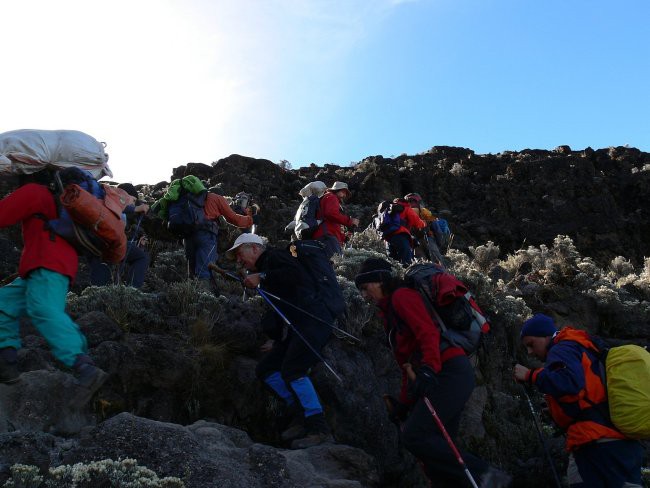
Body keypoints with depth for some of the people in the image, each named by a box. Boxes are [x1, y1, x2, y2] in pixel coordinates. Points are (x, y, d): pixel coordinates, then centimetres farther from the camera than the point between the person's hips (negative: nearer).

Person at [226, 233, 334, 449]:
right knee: (265, 369, 7)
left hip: (313, 320, -10)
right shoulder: (264, 268, 26)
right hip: (295, 329, 10)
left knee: (292, 370, -23)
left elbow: (296, 274, -22)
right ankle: (301, 416, 8)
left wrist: (262, 278, -17)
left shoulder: (274, 256, 0)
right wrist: (276, 340, 24)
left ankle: (320, 430, -16)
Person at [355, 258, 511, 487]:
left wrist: (429, 368, -31)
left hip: (450, 371, -10)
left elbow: (429, 332, -17)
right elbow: (407, 362, 27)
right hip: (447, 376, 10)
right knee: (435, 448, 5)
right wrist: (405, 402, 24)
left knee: (414, 436, -17)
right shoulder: (389, 314, 27)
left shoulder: (402, 296, -1)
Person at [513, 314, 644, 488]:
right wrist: (555, 412, 21)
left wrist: (530, 375, -14)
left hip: (598, 443, -10)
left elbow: (570, 382, -25)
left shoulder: (562, 350, -4)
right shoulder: (582, 348, 25)